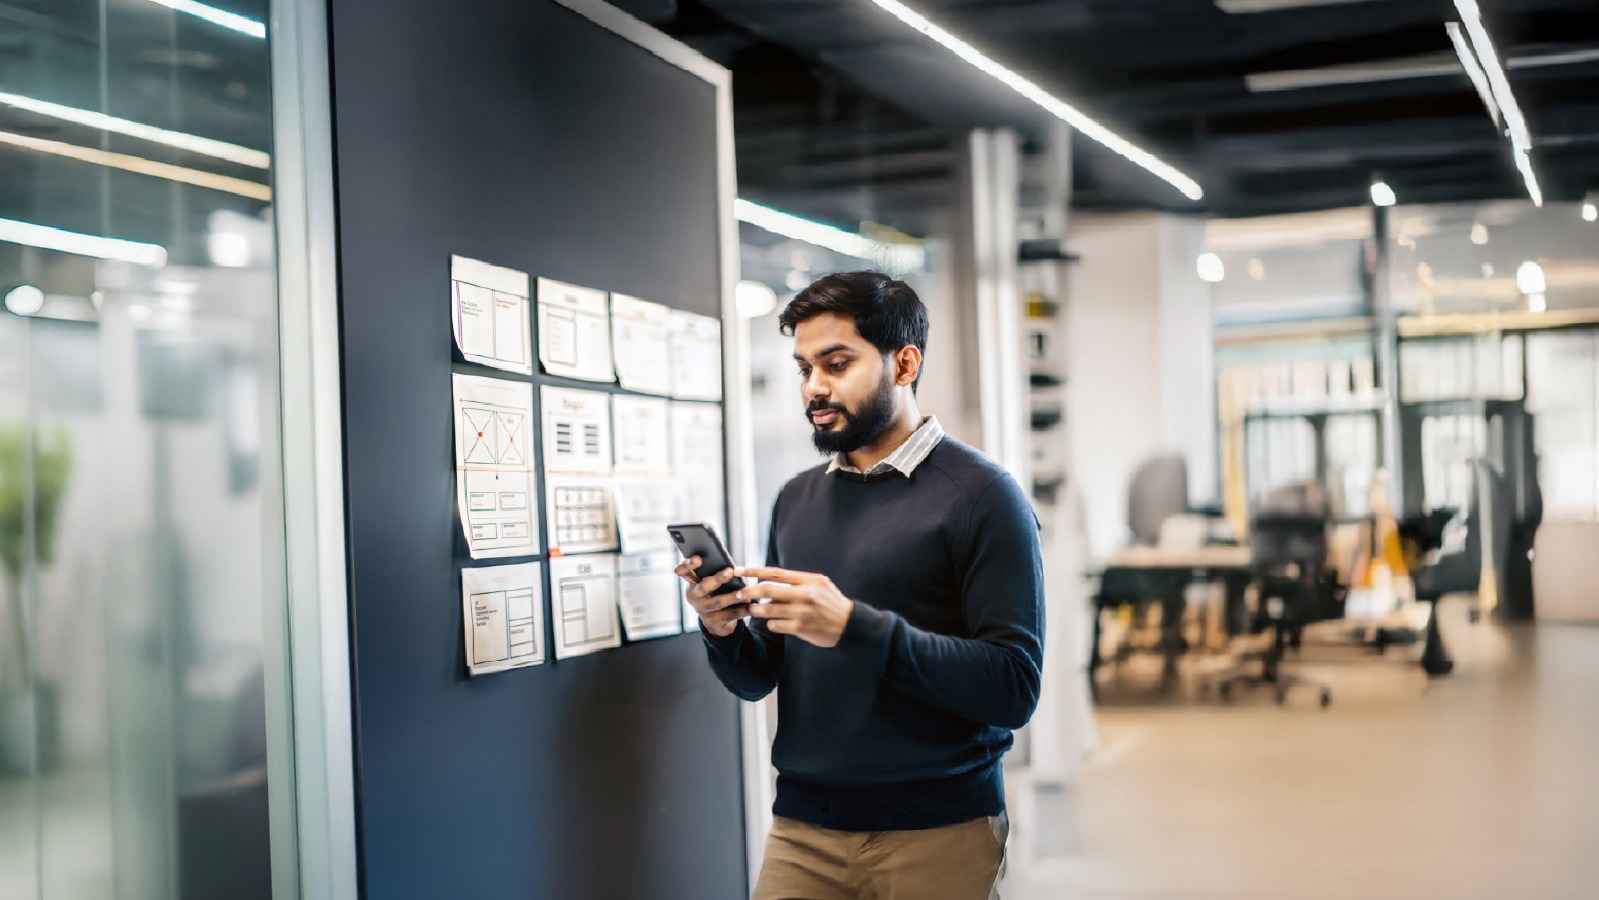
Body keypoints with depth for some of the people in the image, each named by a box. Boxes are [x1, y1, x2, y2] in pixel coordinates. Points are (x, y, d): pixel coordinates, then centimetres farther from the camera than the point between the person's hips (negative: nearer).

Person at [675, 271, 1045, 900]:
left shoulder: (979, 494, -9)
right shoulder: (795, 500, 9)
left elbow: (1013, 689, -17)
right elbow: (757, 680, 13)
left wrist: (855, 626, -25)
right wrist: (724, 631, -9)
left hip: (938, 830, -4)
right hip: (802, 826, 5)